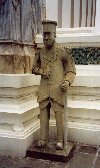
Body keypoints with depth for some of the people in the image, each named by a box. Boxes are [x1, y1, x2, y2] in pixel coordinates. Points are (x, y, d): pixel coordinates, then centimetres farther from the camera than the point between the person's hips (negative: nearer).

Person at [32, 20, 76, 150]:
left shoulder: (63, 52, -3)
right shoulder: (40, 52, 8)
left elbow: (71, 71, 1)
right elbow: (34, 68, 19)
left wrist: (67, 81, -17)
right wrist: (42, 71, -2)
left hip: (58, 89, -4)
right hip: (44, 89, 4)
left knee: (59, 114, 0)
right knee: (43, 114, 8)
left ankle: (60, 140, 14)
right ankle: (43, 139, 20)